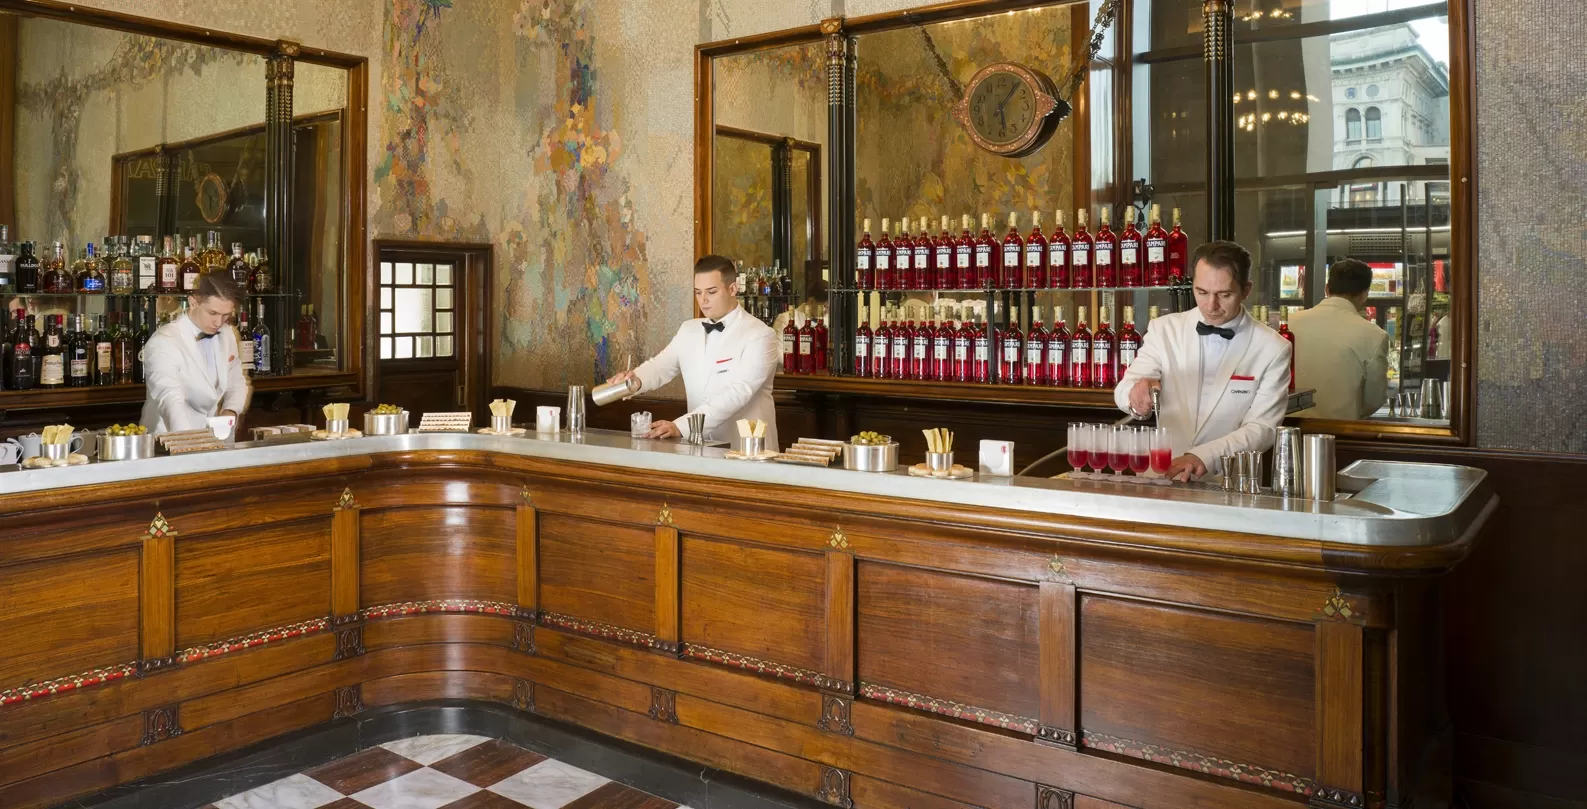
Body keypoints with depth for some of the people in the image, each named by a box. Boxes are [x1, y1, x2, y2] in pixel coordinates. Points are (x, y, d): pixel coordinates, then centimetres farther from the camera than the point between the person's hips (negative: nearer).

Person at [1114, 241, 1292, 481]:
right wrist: (1136, 393, -26)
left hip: (1229, 483, -1)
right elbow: (1124, 390, -3)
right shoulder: (1164, 329, 4)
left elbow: (1262, 429, -6)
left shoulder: (1273, 348, -1)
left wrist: (1203, 457, -22)